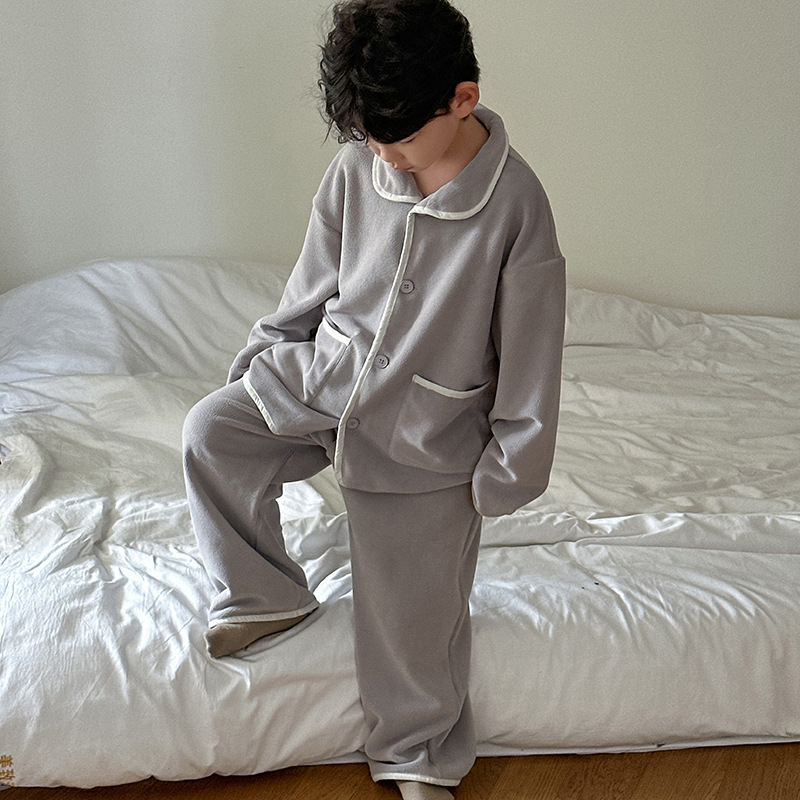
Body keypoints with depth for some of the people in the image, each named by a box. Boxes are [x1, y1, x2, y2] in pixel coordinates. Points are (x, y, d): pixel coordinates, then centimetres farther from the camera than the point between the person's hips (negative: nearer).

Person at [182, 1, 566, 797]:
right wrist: (258, 359, 9)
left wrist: (507, 470, -8)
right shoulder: (355, 170, -9)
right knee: (210, 431, -15)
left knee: (412, 611, 6)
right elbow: (313, 284, 7)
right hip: (324, 375, 4)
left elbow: (529, 354, -13)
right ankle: (265, 597, 10)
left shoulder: (516, 207, -21)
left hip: (424, 433, -4)